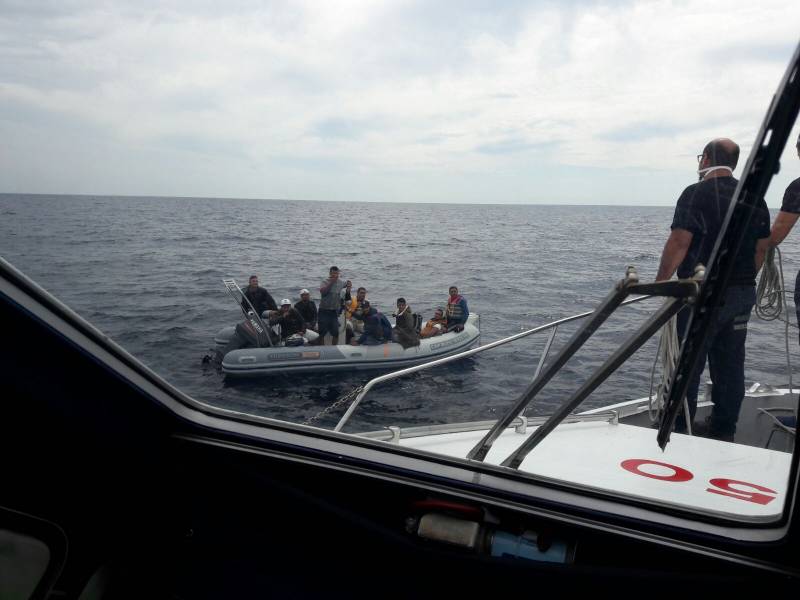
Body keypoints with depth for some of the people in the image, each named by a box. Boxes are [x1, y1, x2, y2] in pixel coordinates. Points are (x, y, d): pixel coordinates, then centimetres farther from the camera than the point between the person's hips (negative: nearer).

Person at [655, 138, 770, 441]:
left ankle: (675, 427, 8)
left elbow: (679, 242, -17)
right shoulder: (755, 198, 11)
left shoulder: (697, 193, -10)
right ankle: (723, 430, 21)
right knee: (730, 365, 12)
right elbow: (761, 248, 14)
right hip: (743, 294, 7)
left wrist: (660, 281, -10)